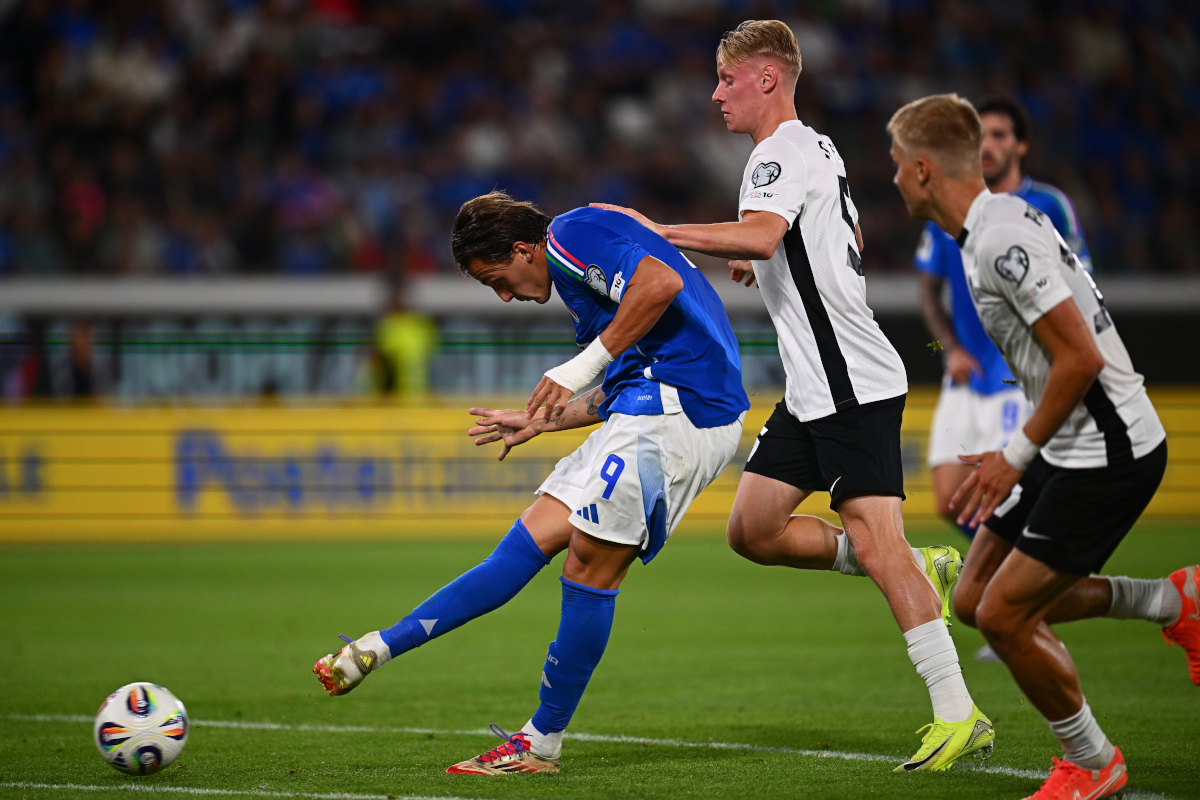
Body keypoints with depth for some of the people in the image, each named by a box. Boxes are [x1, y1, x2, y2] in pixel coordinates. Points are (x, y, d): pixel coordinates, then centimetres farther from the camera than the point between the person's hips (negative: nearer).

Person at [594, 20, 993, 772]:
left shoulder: (783, 155, -13)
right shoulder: (816, 149, 19)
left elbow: (759, 234, -34)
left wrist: (657, 230, -32)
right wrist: (769, 267, 27)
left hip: (854, 385, -10)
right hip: (813, 391, 10)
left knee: (873, 542, -15)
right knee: (754, 530, 8)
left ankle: (959, 716, -15)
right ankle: (924, 569, 15)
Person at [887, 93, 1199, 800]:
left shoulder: (1002, 242, -22)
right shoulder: (1000, 220, 9)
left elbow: (1080, 358, -25)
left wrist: (1016, 457, -16)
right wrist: (1016, 455, 20)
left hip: (1107, 453, -10)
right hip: (1068, 447, 10)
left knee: (1004, 615, -9)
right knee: (976, 600, 11)